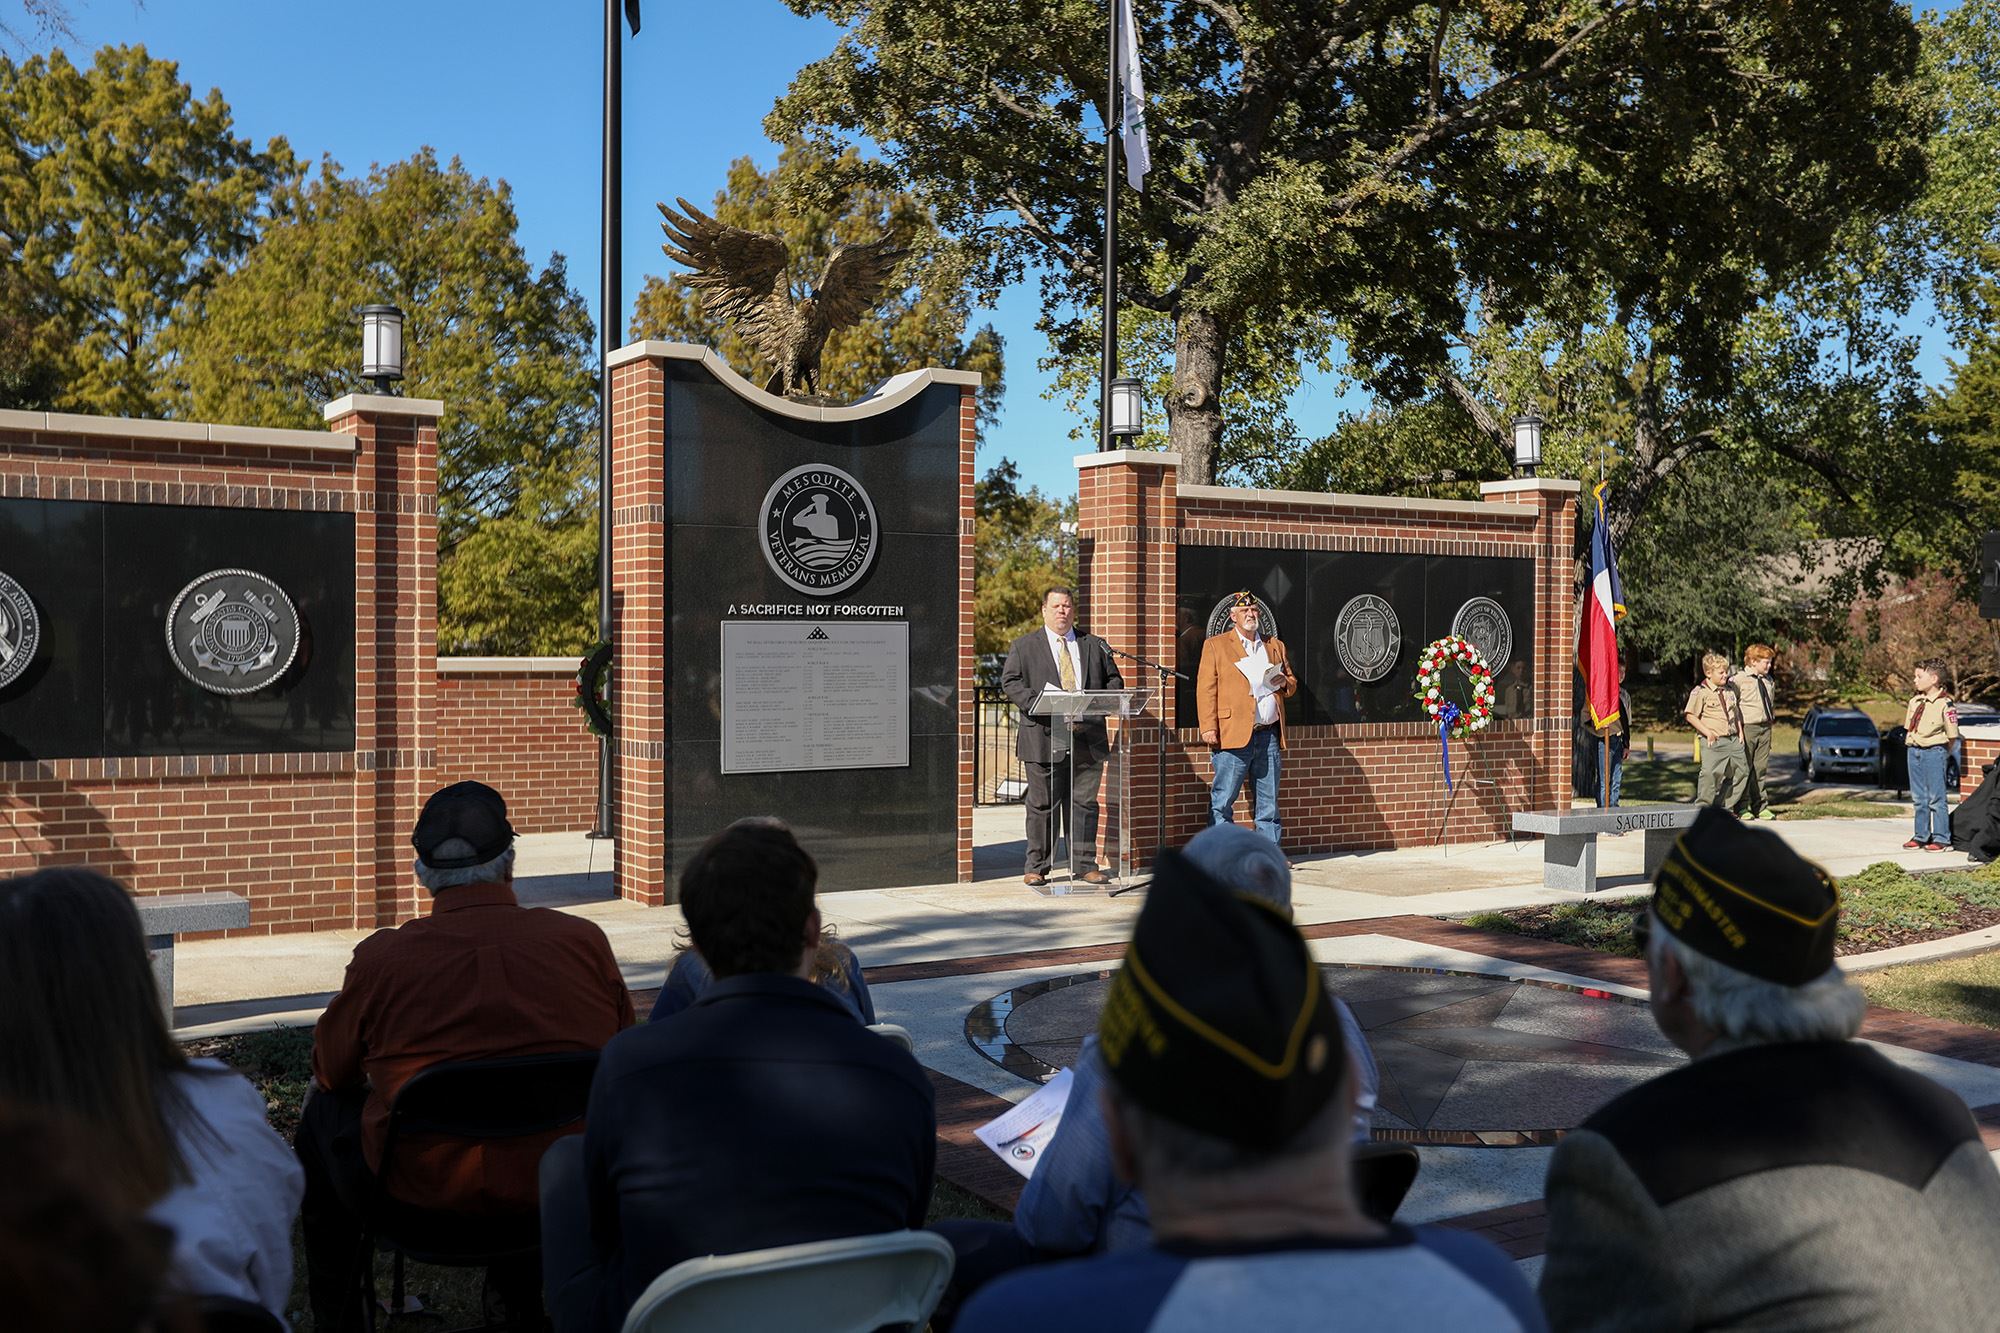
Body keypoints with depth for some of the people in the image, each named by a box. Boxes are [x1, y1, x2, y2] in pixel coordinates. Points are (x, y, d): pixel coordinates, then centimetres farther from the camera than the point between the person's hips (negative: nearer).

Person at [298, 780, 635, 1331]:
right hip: (561, 1188, 2)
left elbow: (331, 1073, 5)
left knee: (324, 1113, 26)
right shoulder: (583, 939, -8)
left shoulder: (381, 955, -12)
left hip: (425, 1193, -2)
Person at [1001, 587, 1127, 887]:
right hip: (1043, 739, -2)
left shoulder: (1095, 646, 16)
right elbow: (1010, 682, -1)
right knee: (1042, 805, 1)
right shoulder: (1023, 646, 8)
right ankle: (1037, 867, 9)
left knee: (1084, 803, 5)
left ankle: (1085, 865, 12)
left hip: (1088, 738, 2)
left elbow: (1114, 680, 15)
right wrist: (1041, 704, -16)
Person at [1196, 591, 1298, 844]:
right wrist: (1208, 727, -12)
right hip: (1233, 735, -4)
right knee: (1222, 801, -5)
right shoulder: (1215, 645, 6)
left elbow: (1292, 683, 26)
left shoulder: (1275, 647, 19)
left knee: (1268, 801, 8)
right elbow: (1206, 689, -1)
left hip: (1269, 735, 5)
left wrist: (1284, 683, 0)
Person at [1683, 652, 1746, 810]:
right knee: (1710, 774, -16)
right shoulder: (1700, 692, -7)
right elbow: (1690, 715, -10)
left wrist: (1740, 731, 15)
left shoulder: (1730, 690, 14)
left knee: (1741, 771, 9)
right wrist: (1707, 732, -15)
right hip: (1714, 741, -7)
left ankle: (1724, 807, 20)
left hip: (1733, 740, 7)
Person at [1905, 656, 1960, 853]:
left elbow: (1952, 736, -8)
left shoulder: (1944, 704, -14)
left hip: (1934, 752, -7)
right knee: (1919, 798, 12)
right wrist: (1910, 746, 9)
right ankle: (1921, 836, 20)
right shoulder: (1915, 701, 7)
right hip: (1914, 751, 7)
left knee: (1936, 798, -3)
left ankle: (1942, 839, 3)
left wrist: (1942, 753, 1)